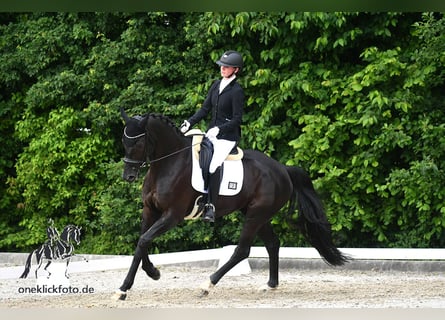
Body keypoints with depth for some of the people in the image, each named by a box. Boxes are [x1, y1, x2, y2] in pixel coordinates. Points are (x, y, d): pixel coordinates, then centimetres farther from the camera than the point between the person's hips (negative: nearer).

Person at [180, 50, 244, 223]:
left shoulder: (237, 91, -12)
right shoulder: (217, 85, 9)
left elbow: (236, 119, -14)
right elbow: (205, 109, 13)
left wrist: (218, 129, -24)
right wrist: (189, 122, 1)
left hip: (228, 137, -8)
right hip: (212, 133, 8)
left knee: (214, 166, -24)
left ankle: (211, 206, -20)